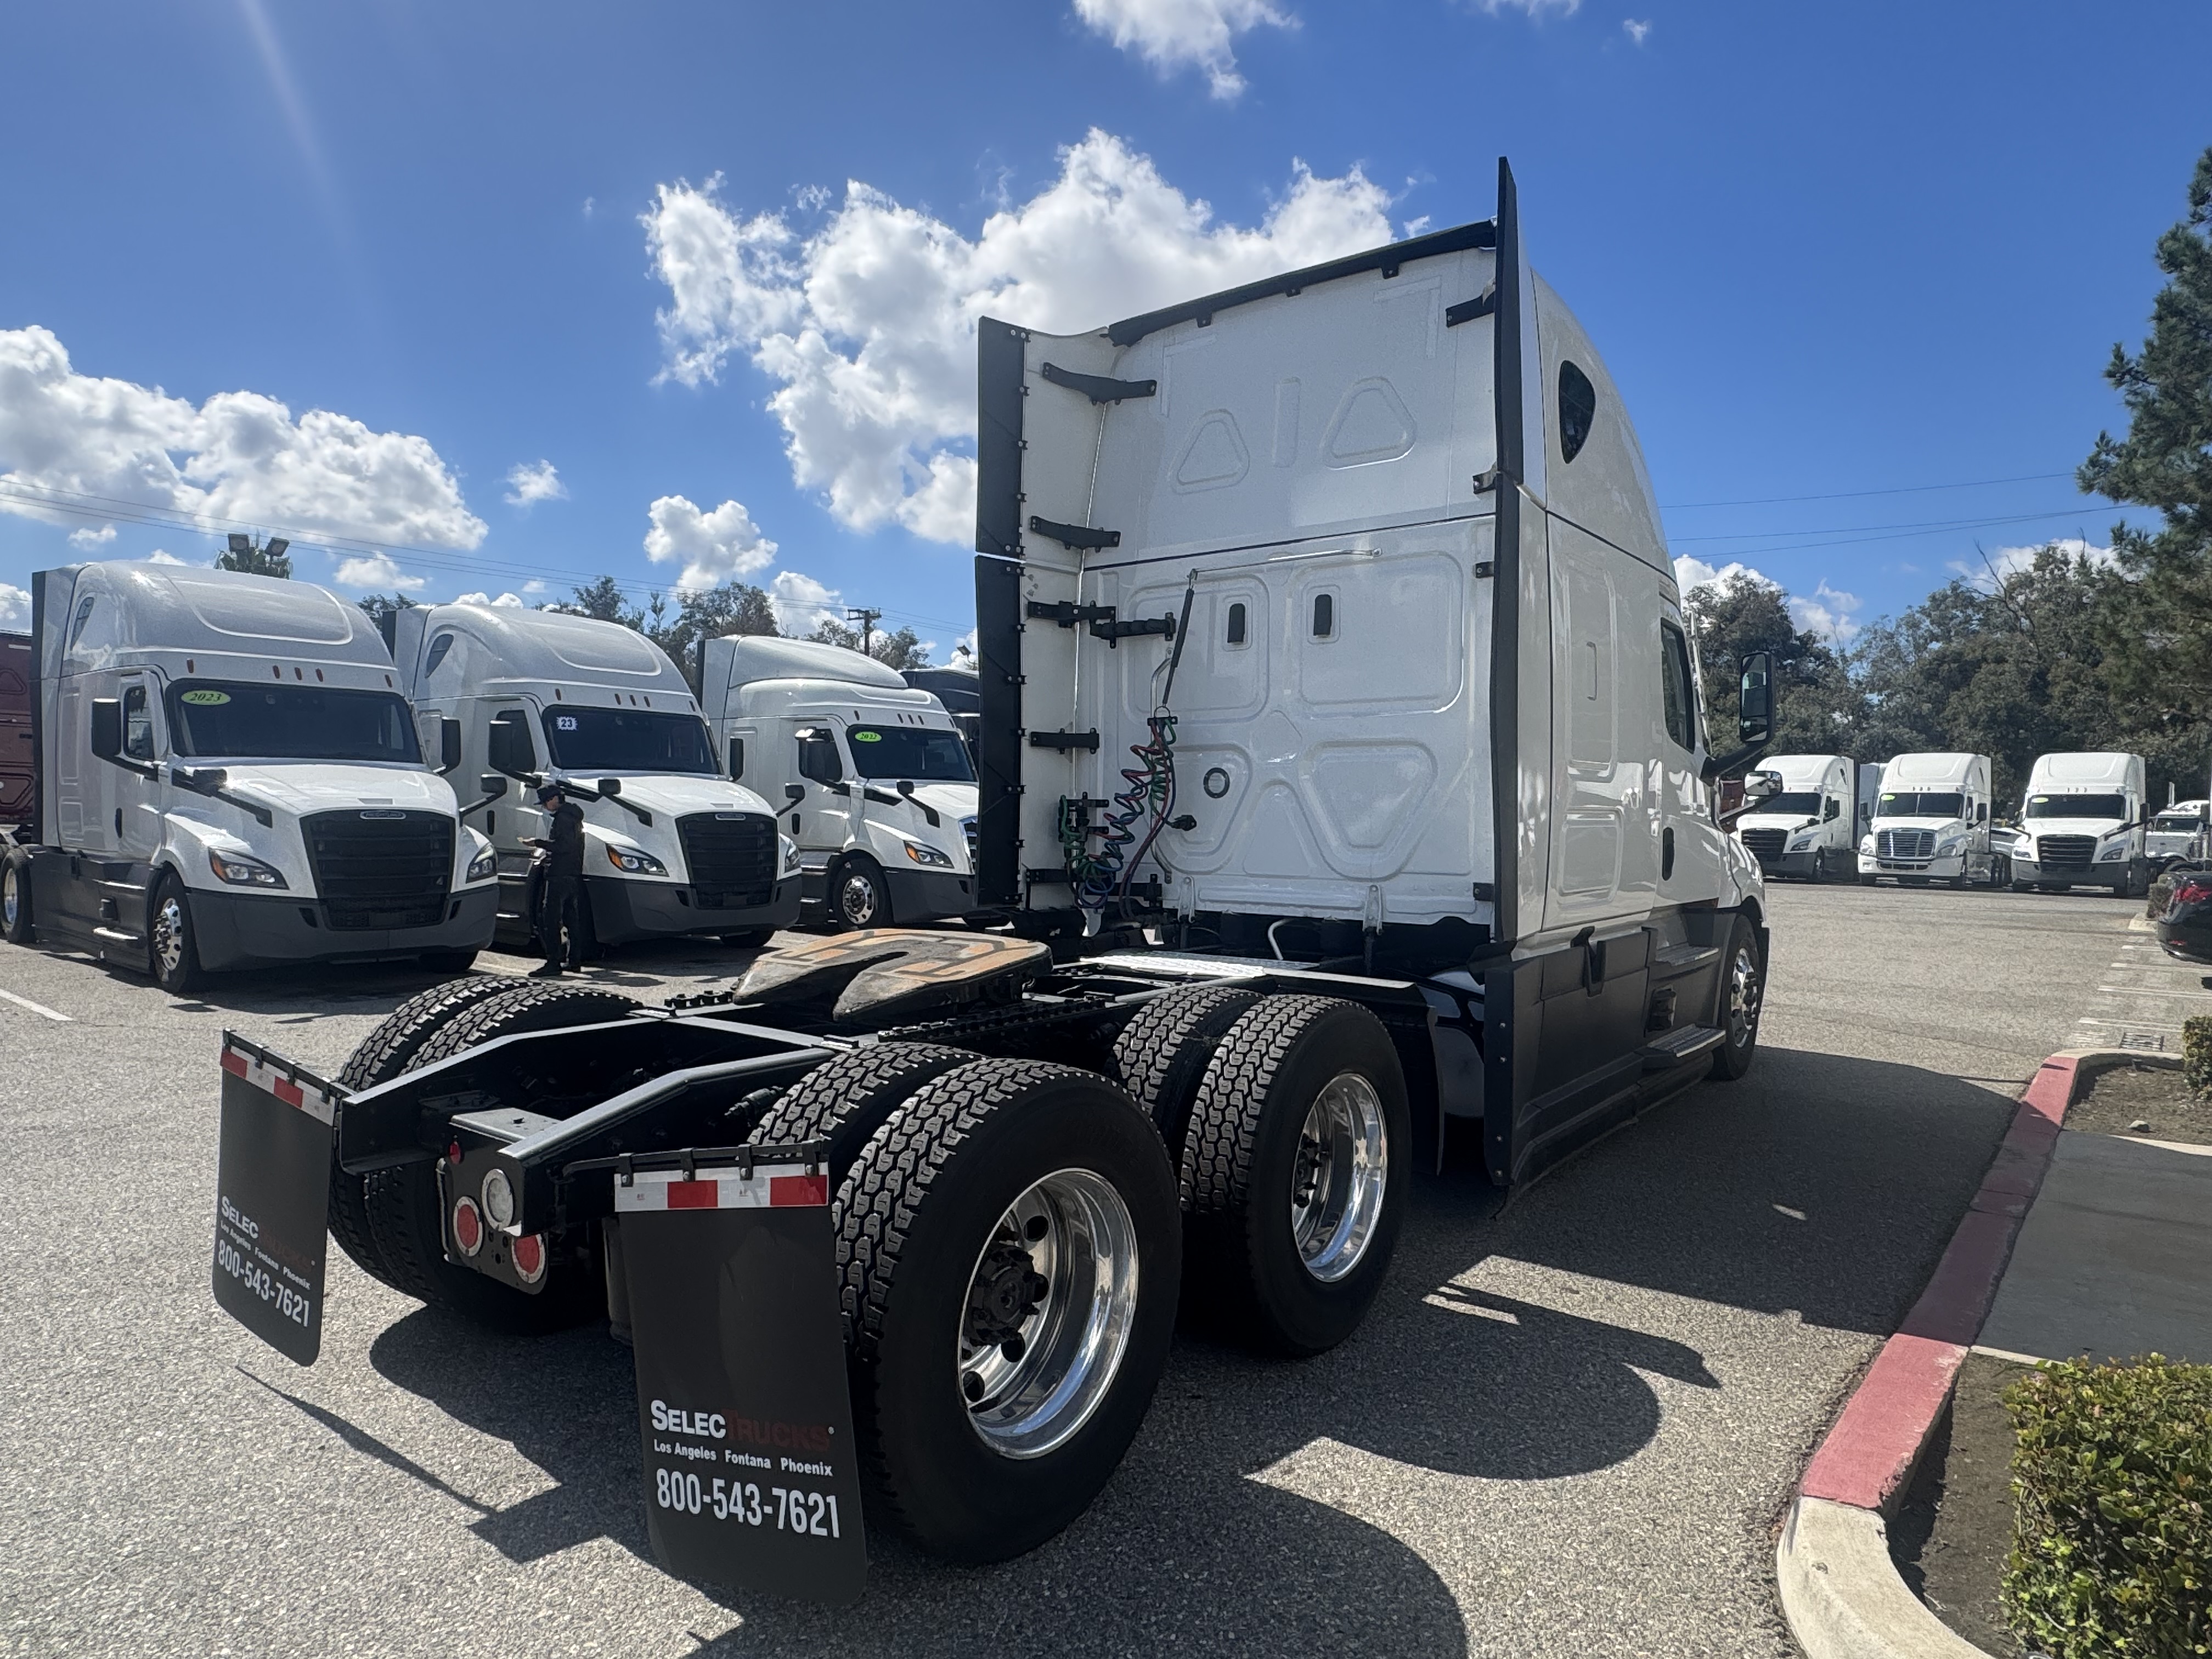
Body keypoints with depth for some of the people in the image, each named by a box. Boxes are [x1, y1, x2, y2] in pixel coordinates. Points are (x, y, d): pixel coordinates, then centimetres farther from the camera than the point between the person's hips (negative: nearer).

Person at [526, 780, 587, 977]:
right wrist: (544, 842, 20)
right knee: (572, 918, 16)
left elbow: (563, 845, -21)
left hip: (560, 876, -11)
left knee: (551, 920, -11)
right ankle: (575, 960, 22)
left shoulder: (563, 818, -13)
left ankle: (553, 964, -15)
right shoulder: (574, 817, 19)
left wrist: (539, 843, -14)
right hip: (574, 876, 11)